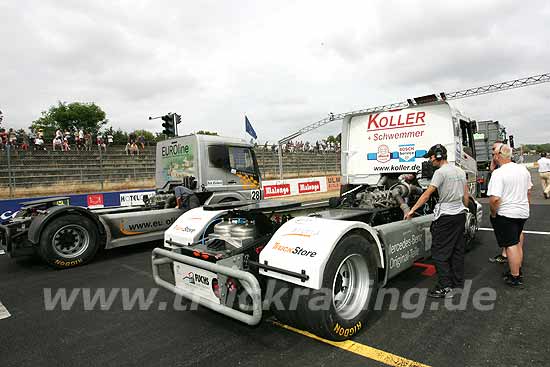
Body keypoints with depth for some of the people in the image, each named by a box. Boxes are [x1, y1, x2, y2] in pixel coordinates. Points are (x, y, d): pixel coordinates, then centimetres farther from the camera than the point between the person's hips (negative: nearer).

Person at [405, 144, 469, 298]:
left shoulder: (440, 172, -14)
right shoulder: (461, 171, 12)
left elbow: (427, 194, -15)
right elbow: (466, 196, 15)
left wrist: (412, 210, -10)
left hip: (445, 216, -9)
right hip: (460, 214, 9)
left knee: (439, 252, -3)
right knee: (457, 250, 15)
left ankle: (445, 287, -3)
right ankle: (458, 283, 24)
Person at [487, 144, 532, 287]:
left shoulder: (498, 173, -22)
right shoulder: (523, 169, 4)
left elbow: (494, 199, -28)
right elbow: (529, 191, 17)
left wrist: (493, 214, -13)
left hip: (506, 214, -8)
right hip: (523, 212, 8)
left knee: (511, 245, 2)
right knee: (517, 242, 20)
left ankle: (515, 277, 12)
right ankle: (518, 270, 33)